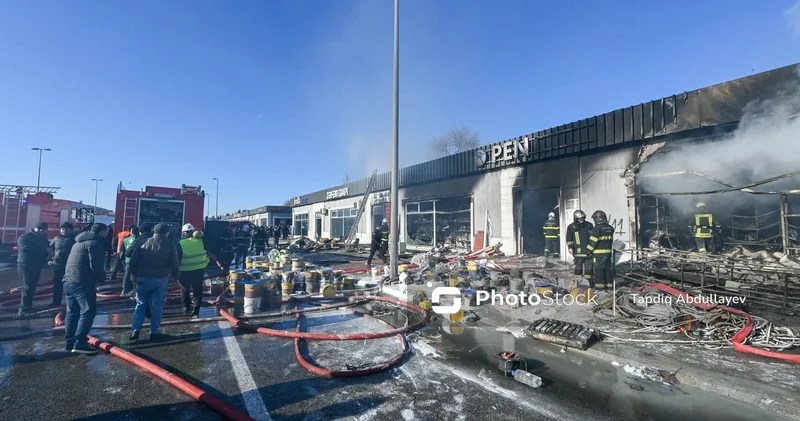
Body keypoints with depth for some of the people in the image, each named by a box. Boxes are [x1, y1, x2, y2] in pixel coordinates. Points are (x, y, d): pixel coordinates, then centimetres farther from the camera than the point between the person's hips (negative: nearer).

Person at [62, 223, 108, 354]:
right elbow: (96, 265, -17)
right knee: (88, 312, -7)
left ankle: (70, 342, 21)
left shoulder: (80, 242, 22)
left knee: (72, 312, 15)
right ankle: (79, 344, -8)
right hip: (82, 283, -10)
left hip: (69, 281, 10)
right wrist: (102, 277, 1)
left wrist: (98, 277, 18)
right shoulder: (95, 242, -10)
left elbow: (74, 263, 25)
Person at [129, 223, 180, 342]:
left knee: (141, 304, 15)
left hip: (143, 278, 3)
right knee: (157, 306, 4)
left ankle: (135, 331, 11)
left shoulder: (143, 242, 5)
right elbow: (174, 264, -3)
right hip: (160, 279, -3)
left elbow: (133, 261, 5)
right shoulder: (170, 245, -2)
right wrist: (176, 277, 9)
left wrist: (133, 274, 16)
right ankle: (154, 332, 8)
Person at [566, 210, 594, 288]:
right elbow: (569, 238, 0)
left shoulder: (589, 225, 8)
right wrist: (570, 247, -10)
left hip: (588, 251, 3)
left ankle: (590, 282, 16)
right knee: (578, 268, 4)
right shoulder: (571, 227, -1)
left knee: (589, 267, 6)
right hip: (578, 251, -2)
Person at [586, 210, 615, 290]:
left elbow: (593, 241, -15)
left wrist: (589, 250, -5)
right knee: (608, 268, 14)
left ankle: (600, 285, 3)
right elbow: (611, 240, 15)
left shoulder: (597, 228, -16)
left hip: (598, 252, -7)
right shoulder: (610, 228, 8)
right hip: (608, 251, 7)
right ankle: (609, 284, 20)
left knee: (598, 269, 1)